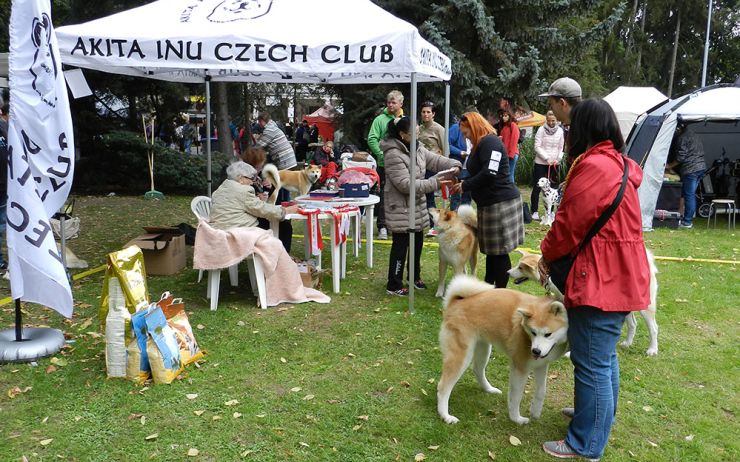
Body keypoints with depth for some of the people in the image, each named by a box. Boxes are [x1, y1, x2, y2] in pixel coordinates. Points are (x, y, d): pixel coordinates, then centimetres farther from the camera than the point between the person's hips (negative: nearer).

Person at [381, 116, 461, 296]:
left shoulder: (417, 148, 5)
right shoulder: (393, 155, -22)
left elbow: (435, 159, 10)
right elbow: (405, 184, -27)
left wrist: (453, 165, -10)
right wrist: (434, 183, -26)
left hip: (417, 206, 9)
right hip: (400, 208, -9)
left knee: (417, 242, 18)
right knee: (401, 245, -2)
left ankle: (415, 277, 36)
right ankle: (394, 285, 10)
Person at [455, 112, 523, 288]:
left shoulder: (490, 142, -14)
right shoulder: (479, 145, 18)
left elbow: (489, 173, -24)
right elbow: (477, 174, 19)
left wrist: (465, 186, -14)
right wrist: (459, 182, 4)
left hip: (501, 202, -10)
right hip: (490, 203, 10)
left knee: (500, 250, -3)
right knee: (491, 249, 17)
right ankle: (488, 285, 28)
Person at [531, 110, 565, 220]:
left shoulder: (560, 131, 4)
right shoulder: (541, 130, -5)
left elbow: (561, 148, 9)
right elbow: (537, 147, -9)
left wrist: (557, 159, -7)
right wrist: (547, 158, -16)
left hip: (554, 164, 3)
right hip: (540, 163, -3)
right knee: (537, 188, -1)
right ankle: (534, 212, 6)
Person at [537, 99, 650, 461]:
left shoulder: (594, 166, -20)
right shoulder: (619, 164, 13)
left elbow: (569, 223, -17)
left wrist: (547, 255, 1)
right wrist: (554, 256, 10)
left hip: (600, 281, -10)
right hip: (619, 277, 10)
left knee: (591, 363, 0)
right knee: (604, 356, 24)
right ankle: (600, 415, 41)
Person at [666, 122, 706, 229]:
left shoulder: (682, 137, -12)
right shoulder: (692, 134, 18)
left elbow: (681, 157, -14)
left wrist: (670, 165, 0)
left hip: (691, 169, -10)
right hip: (701, 167, 10)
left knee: (689, 195, -6)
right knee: (691, 194, 14)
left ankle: (687, 222, -3)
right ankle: (688, 219, 19)